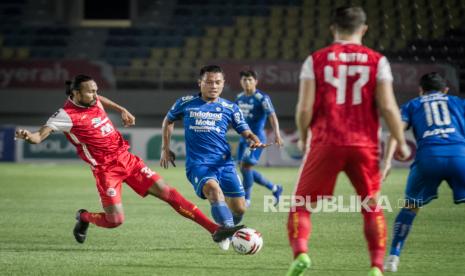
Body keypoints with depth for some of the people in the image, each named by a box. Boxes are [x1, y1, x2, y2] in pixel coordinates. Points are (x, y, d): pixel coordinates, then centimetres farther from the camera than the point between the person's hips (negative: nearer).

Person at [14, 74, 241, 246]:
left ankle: (214, 229, 0)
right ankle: (84, 218, 25)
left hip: (127, 159, 6)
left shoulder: (93, 101, 4)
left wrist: (121, 110, 25)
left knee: (166, 192, 1)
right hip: (106, 169, -6)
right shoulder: (67, 115, -17)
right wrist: (29, 136, -49)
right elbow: (41, 135, -29)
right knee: (114, 220, -11)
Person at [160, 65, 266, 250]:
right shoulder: (185, 103, 8)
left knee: (239, 208, -2)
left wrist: (255, 141, -15)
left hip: (224, 163, 3)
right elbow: (168, 121, 24)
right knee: (213, 188, -35)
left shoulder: (230, 108, 9)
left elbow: (245, 132, 8)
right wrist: (165, 148, 20)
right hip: (197, 164, -3)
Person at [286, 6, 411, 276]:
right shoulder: (377, 61, 3)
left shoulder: (316, 60, 2)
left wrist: (303, 138, 13)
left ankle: (300, 252, -15)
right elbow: (388, 106, -4)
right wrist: (401, 142, 7)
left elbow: (305, 108, -4)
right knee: (373, 208, 15)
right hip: (365, 145, 1)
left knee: (301, 204, 9)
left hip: (326, 144, -1)